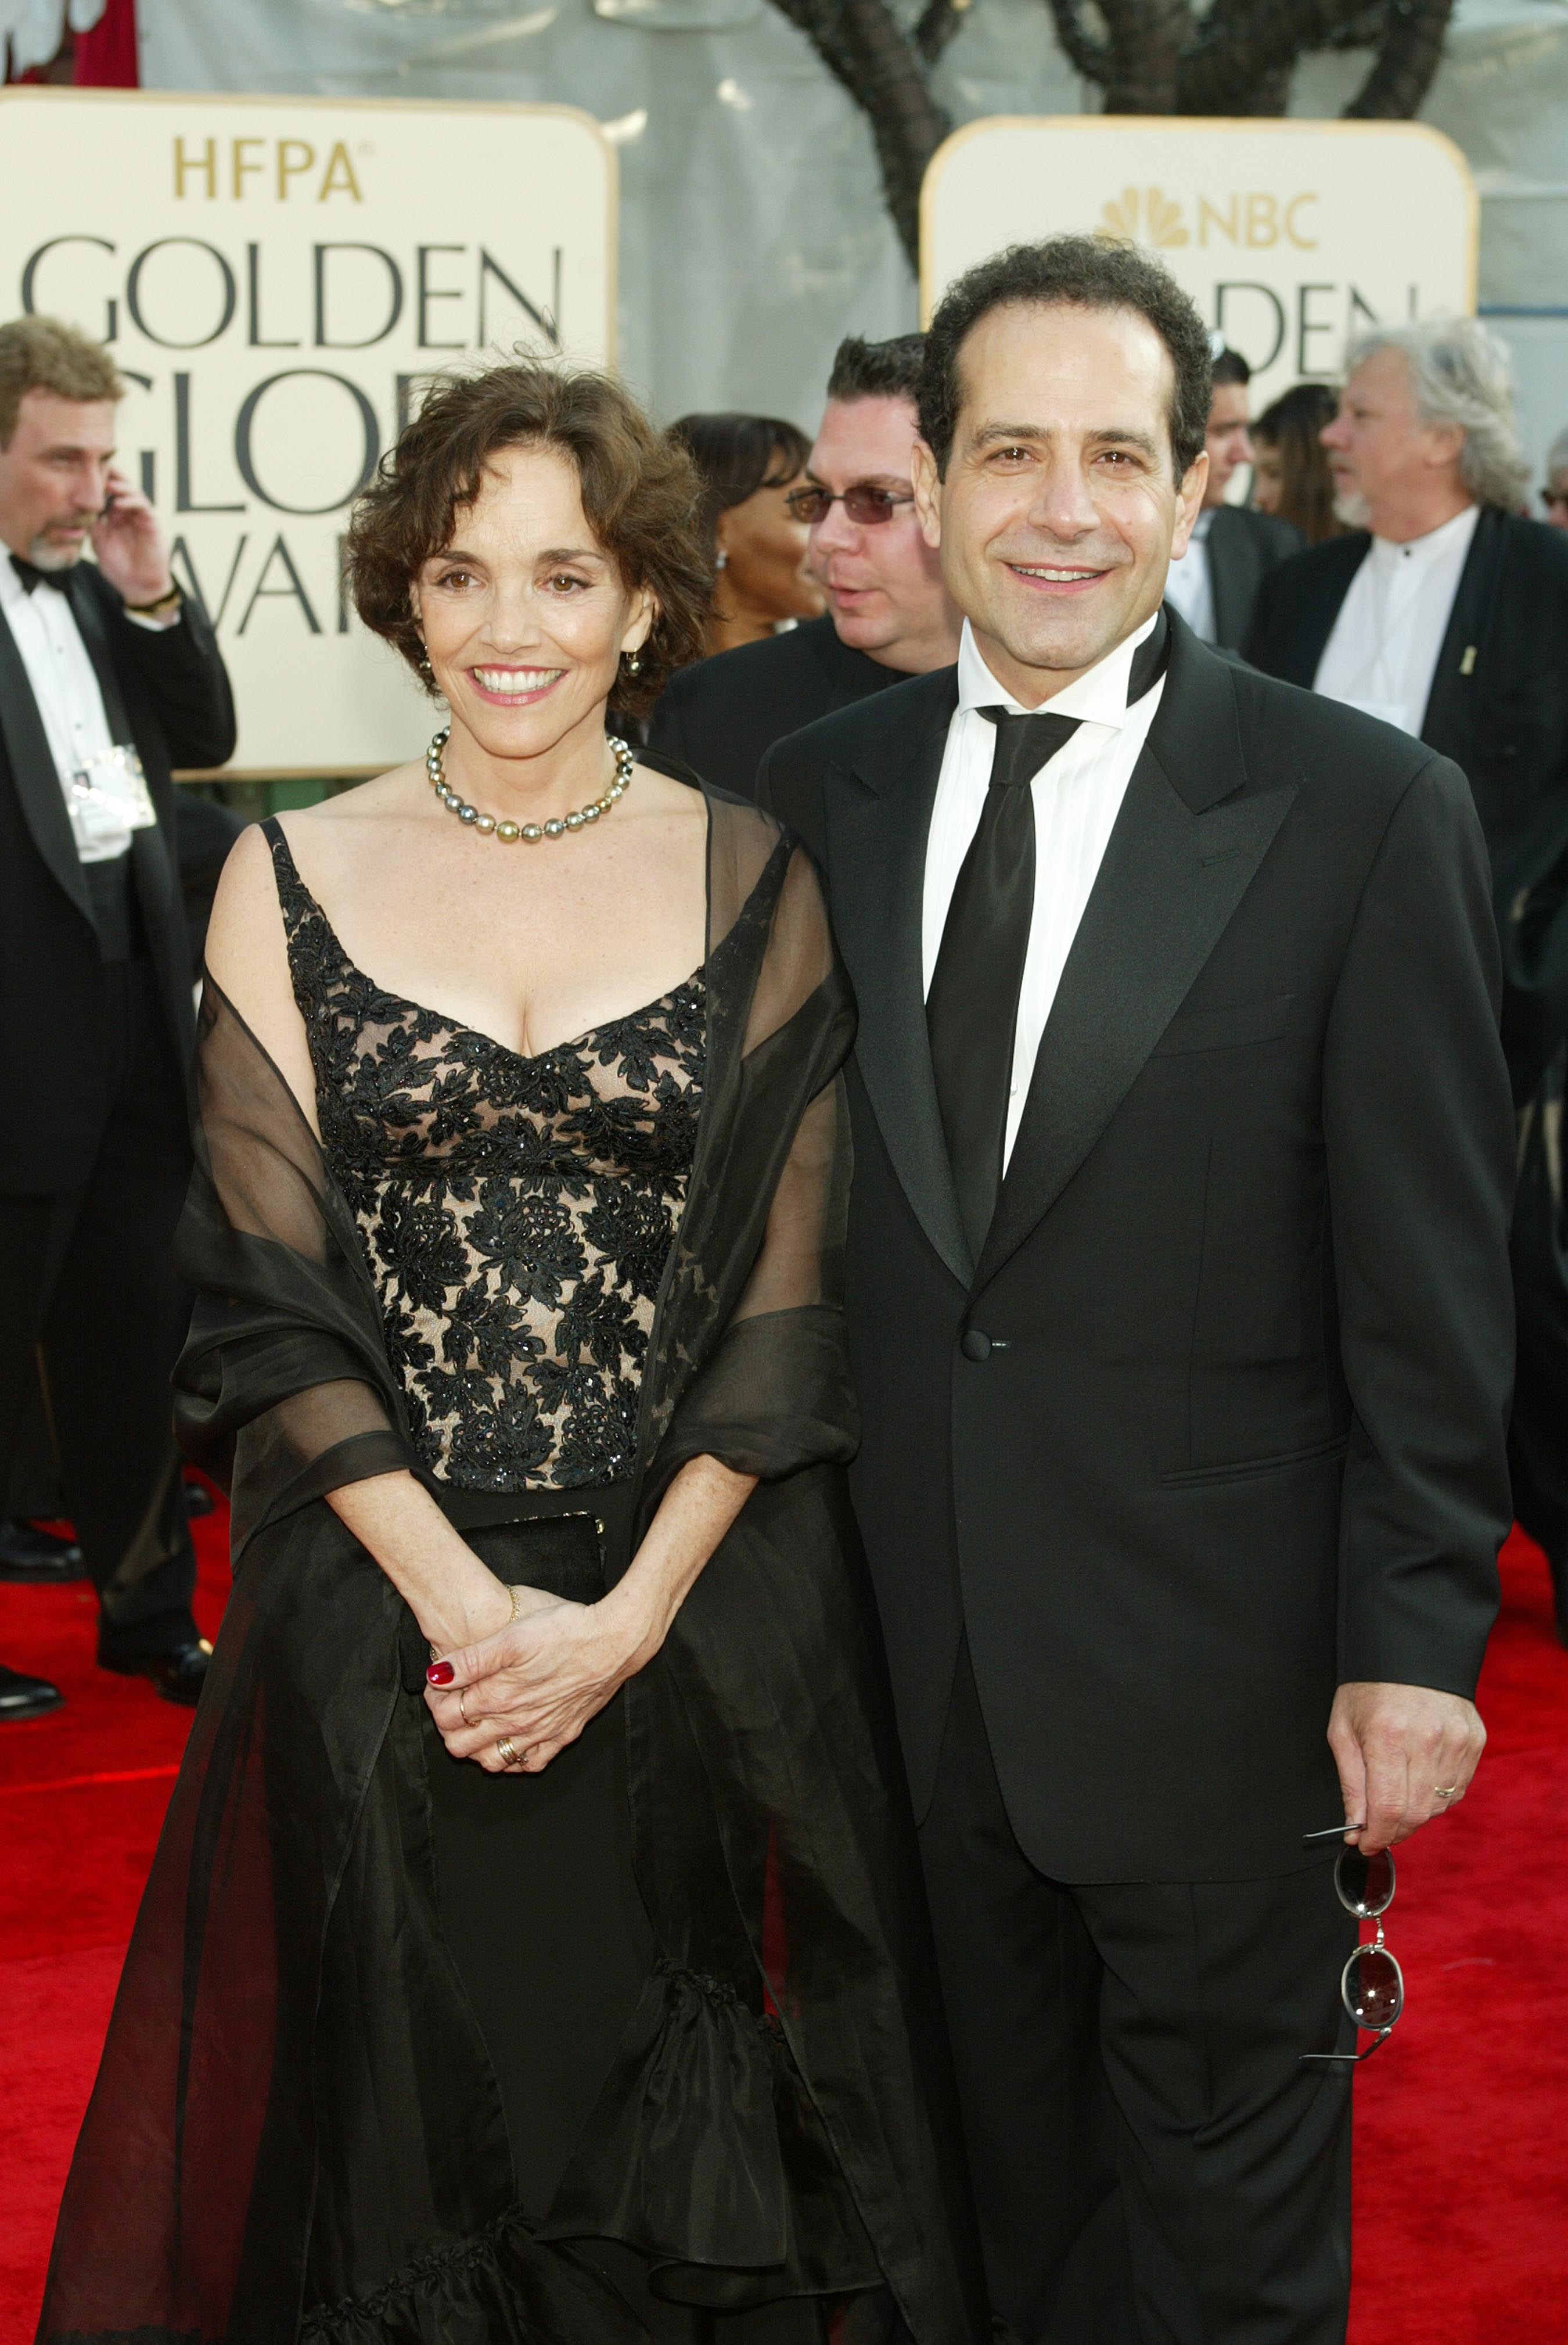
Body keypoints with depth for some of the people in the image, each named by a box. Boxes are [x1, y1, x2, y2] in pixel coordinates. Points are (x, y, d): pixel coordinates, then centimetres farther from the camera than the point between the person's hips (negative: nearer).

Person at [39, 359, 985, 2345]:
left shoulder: (750, 879, 1)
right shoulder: (290, 880, 1)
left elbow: (788, 1293, -2)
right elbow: (266, 1294, -3)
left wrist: (628, 1618, -12)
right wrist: (462, 1604, -13)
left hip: (702, 1624, 0)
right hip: (383, 1620, 0)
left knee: (691, 2143, 8)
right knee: (410, 2117, 9)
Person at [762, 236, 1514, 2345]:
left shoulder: (1365, 814, -8)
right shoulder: (818, 799, 3)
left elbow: (1430, 1280, -8)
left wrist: (1416, 1640, -11)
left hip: (1215, 1672, -3)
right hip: (913, 1665, 4)